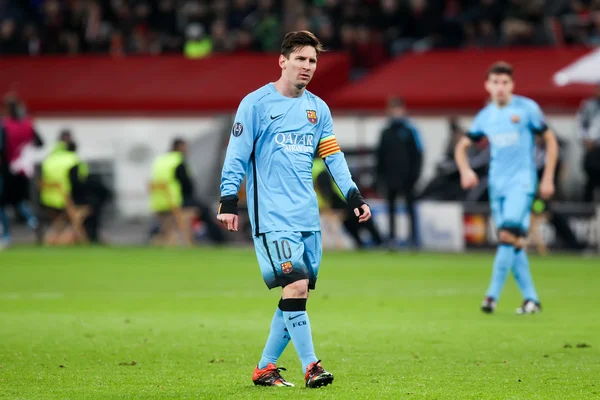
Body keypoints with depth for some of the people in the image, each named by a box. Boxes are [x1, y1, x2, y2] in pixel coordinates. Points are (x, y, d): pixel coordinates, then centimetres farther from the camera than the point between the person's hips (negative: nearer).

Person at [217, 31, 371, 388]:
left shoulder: (318, 108, 14)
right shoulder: (256, 103, -4)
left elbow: (333, 156, 15)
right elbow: (237, 153, -5)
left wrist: (354, 196, 5)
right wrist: (229, 200, -12)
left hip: (308, 217, 6)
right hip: (272, 215, -6)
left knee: (300, 294, 5)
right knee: (295, 286, -17)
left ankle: (266, 367, 16)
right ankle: (310, 366, -13)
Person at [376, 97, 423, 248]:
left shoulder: (410, 130, -1)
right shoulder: (386, 132, 12)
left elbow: (418, 153, -3)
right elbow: (380, 155, 14)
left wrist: (414, 172, -10)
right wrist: (380, 173, 7)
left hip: (406, 177, -4)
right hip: (390, 177, 4)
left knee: (410, 206, -2)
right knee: (391, 207, 4)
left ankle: (414, 237, 0)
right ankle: (392, 237, 7)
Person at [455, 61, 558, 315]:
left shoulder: (527, 108, -3)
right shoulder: (485, 116, 9)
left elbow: (550, 141, 2)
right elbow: (462, 146, 20)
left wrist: (548, 179, -3)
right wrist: (465, 170, 0)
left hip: (522, 182, -5)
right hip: (497, 184, 5)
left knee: (508, 234, -20)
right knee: (514, 243, 5)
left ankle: (493, 296, -20)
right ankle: (531, 298, 13)